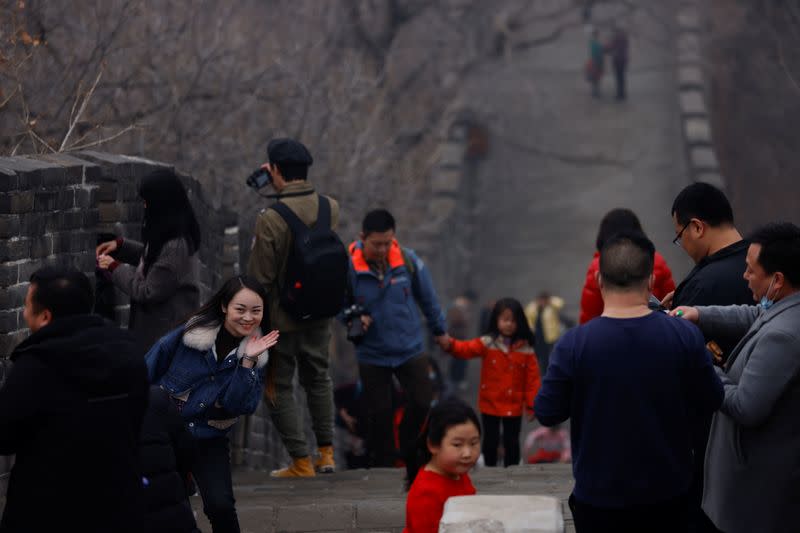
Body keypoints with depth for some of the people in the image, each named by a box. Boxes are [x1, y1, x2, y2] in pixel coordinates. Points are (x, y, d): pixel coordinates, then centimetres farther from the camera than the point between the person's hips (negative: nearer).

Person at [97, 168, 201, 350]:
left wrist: (115, 268, -12)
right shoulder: (171, 234, 0)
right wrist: (121, 245, 8)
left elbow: (148, 291, -23)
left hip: (168, 331, -9)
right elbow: (154, 257, 21)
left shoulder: (175, 246, -29)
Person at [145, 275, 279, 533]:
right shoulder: (190, 334, -11)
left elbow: (239, 406, -15)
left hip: (208, 440, 0)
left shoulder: (257, 355, -5)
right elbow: (147, 371, -1)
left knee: (220, 505, -18)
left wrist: (247, 362, -24)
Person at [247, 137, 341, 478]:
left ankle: (301, 461, 8)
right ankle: (326, 453, 26)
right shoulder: (330, 208, -6)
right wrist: (280, 186, 17)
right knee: (318, 378, 23)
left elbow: (259, 279, -17)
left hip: (282, 318, -6)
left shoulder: (270, 219, -22)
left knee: (279, 387, 8)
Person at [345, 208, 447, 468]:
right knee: (379, 413, 3)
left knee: (422, 402, -3)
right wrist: (354, 319, -19)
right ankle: (383, 464, 19)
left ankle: (409, 451, 22)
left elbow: (428, 298, 7)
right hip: (371, 354, -1)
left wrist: (439, 330, 19)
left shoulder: (408, 261, -9)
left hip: (410, 348, 1)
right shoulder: (349, 267, -15)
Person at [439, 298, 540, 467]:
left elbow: (532, 377, -2)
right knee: (491, 440, 8)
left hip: (514, 407, 0)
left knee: (511, 442, 8)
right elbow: (466, 349, -18)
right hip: (490, 404, 0)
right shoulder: (487, 343, -4)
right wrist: (449, 344, -39)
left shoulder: (526, 349, -3)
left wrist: (531, 404, -4)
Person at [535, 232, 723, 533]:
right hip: (667, 496, 1)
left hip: (600, 499, -1)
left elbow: (546, 414, -8)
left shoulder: (573, 344, -18)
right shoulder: (685, 336, -14)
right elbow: (710, 402, -2)